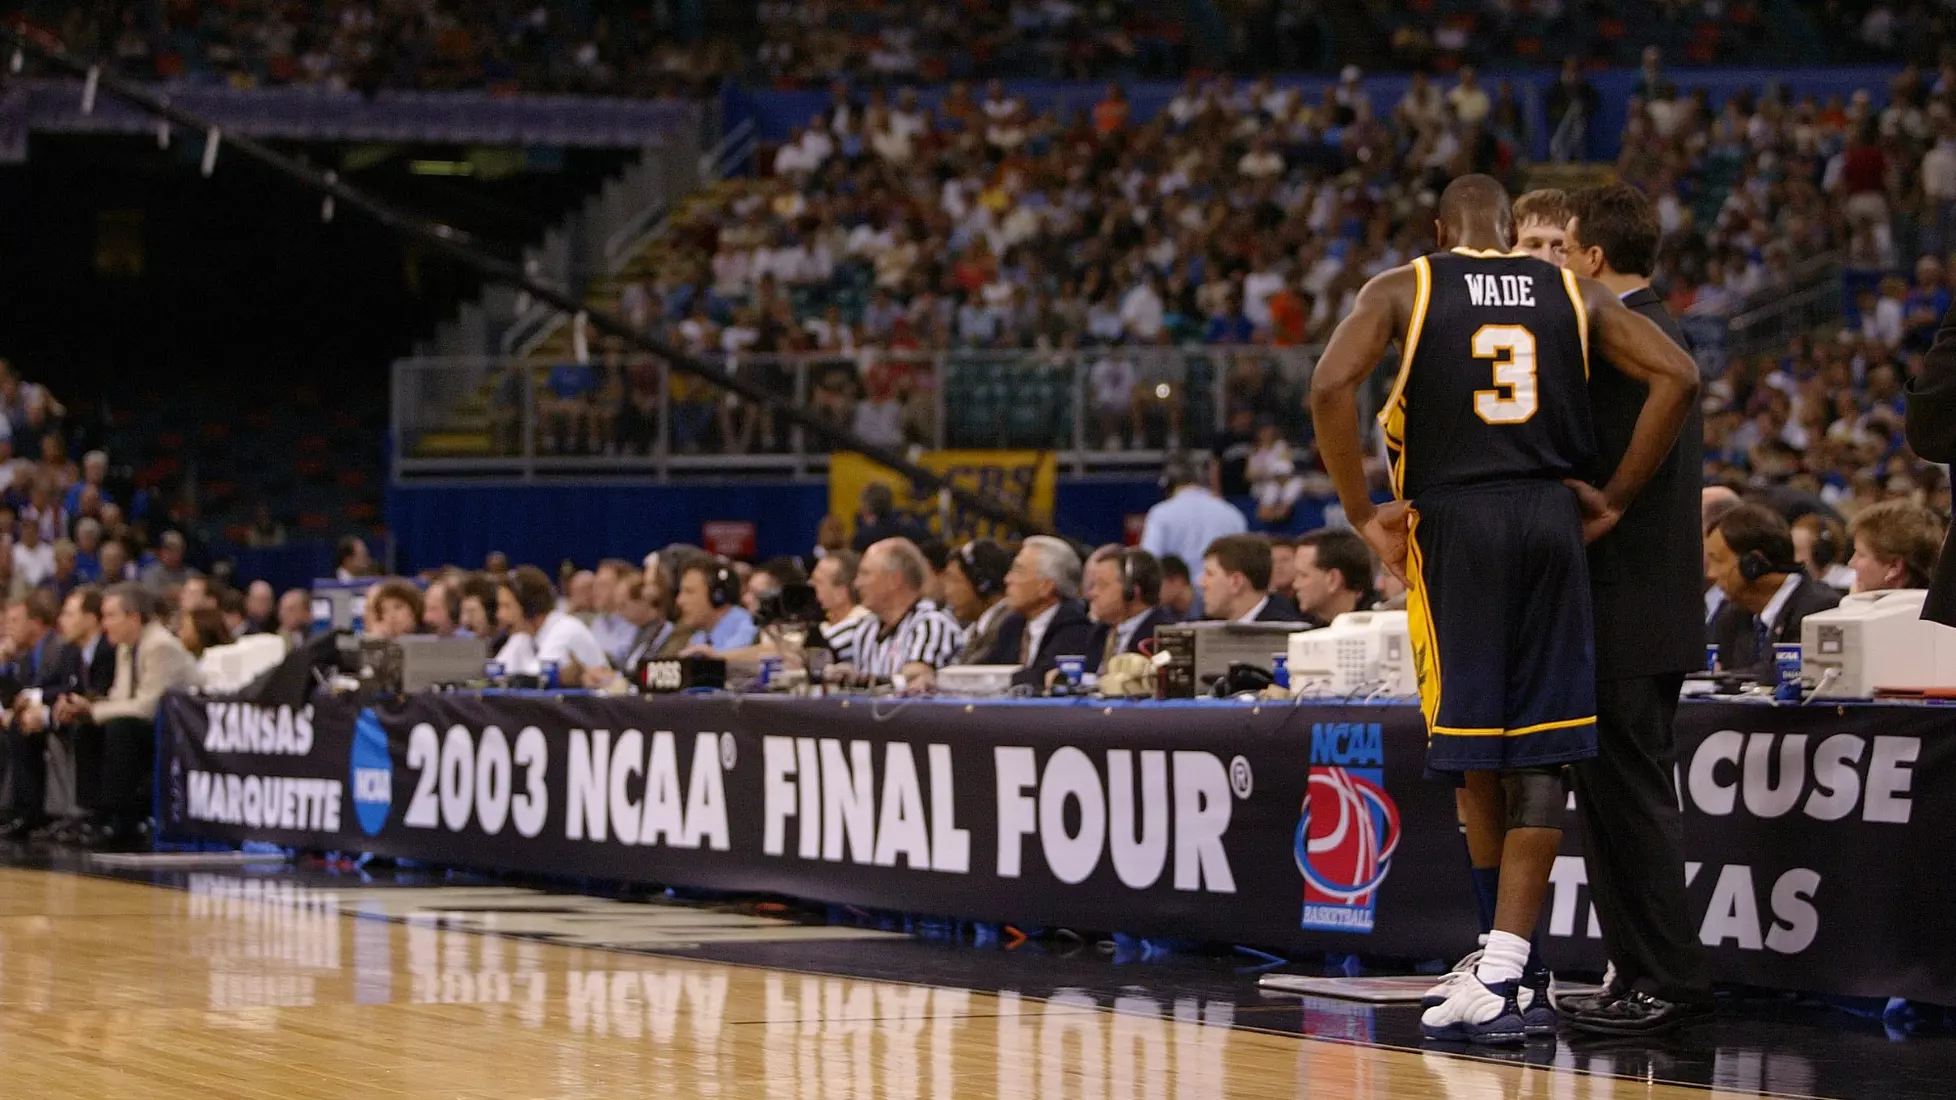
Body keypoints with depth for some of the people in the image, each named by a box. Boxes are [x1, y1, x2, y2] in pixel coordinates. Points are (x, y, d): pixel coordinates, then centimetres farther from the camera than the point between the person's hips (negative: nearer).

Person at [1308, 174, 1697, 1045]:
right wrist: (1615, 499, 6)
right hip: (1551, 516, 2)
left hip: (1452, 518, -2)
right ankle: (1504, 970, -4)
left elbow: (1331, 386, -12)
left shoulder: (1401, 288, 5)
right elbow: (1677, 376, 2)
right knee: (1539, 756, 3)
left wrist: (1361, 512, -4)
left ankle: (1507, 977, 13)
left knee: (1474, 753, 7)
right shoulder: (1572, 293, 12)